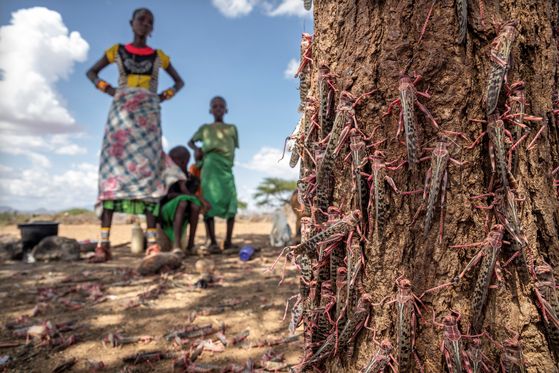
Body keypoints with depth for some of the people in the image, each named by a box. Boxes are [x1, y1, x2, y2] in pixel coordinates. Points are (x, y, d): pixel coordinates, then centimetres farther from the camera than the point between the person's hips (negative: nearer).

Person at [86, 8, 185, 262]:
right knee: (113, 169, -11)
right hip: (121, 113, 0)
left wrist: (164, 96, 6)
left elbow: (179, 81, 24)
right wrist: (108, 89, 5)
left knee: (147, 172, -9)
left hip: (147, 116, 0)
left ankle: (151, 240, -12)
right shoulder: (117, 51, 14)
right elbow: (91, 72, 24)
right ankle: (104, 243, -13)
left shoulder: (159, 56, 15)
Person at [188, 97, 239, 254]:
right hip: (210, 166, -1)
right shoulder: (205, 128, 21)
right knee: (210, 202, -12)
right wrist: (197, 149, 6)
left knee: (231, 202, -7)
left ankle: (228, 241, 1)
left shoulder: (232, 128, 22)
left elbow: (233, 150, 19)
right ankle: (213, 242, -14)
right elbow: (191, 141, 29)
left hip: (227, 168, 2)